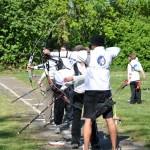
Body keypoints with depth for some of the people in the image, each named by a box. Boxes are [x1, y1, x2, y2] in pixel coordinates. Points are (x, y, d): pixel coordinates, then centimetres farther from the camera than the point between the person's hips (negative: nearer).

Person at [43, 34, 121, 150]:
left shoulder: (89, 54, -4)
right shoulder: (109, 53, 5)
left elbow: (68, 54, -2)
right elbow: (117, 49, 27)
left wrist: (51, 53, 4)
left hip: (92, 91, -3)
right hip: (105, 91, 3)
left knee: (88, 121, 0)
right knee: (110, 119, 7)